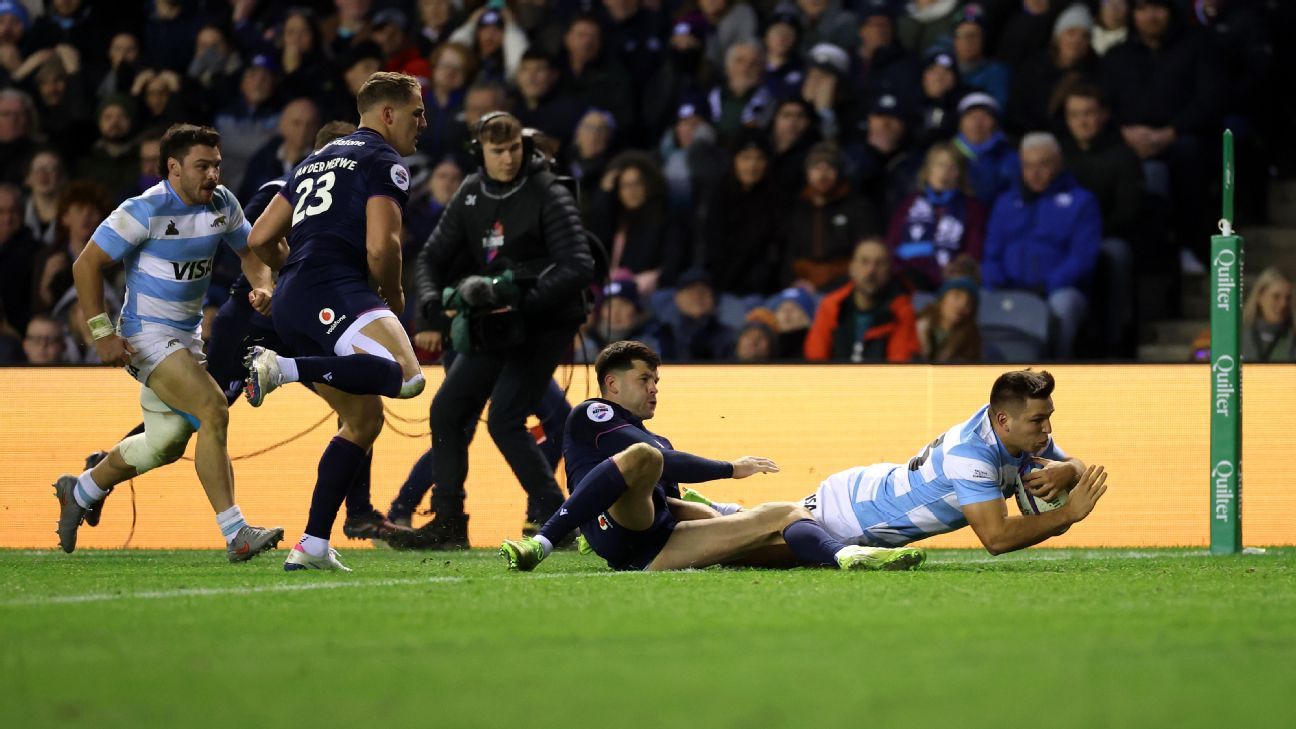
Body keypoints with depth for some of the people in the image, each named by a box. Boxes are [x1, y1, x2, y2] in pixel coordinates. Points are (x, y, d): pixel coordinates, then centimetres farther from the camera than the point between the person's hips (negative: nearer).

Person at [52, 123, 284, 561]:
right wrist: (102, 332, -17)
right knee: (213, 413, -23)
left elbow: (249, 250, 17)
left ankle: (79, 492, 40)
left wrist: (262, 287, -5)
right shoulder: (144, 211, -18)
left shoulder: (222, 204, 1)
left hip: (187, 336, 8)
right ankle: (236, 534, -23)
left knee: (166, 442, 16)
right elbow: (86, 265, -14)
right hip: (147, 335, -8)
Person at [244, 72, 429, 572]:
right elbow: (380, 247, -9)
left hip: (290, 306, 9)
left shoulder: (318, 160, 30)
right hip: (334, 291, -9)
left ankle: (312, 546, 7)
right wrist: (394, 299, 9)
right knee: (406, 375, -29)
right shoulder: (385, 162, 4)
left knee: (365, 419, 15)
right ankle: (283, 369, -31)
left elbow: (260, 239, 27)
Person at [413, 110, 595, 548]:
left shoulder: (548, 195, -13)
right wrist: (432, 313, -8)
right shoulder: (472, 194, 5)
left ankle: (552, 517, -10)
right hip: (492, 325, 7)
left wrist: (522, 299, -29)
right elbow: (434, 256, 10)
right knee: (447, 412, 4)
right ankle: (448, 523, 13)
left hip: (545, 323, -7)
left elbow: (579, 267, -20)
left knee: (504, 421, -18)